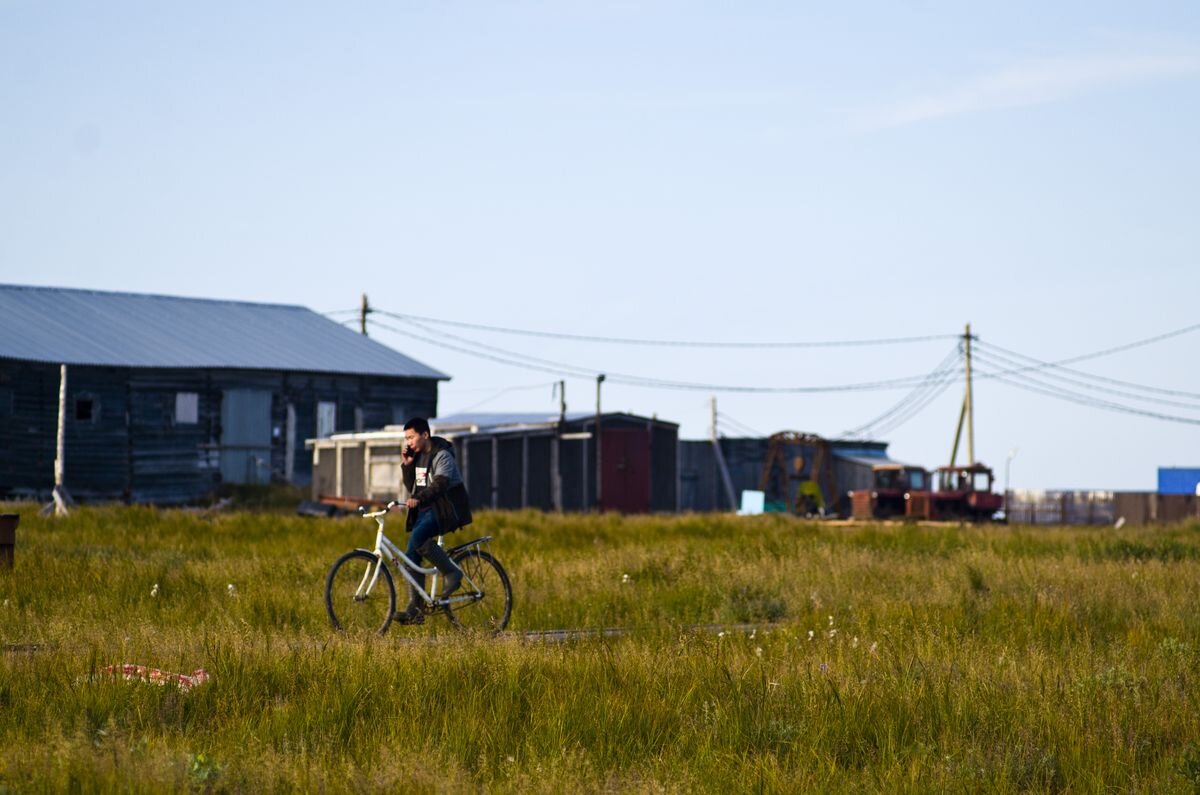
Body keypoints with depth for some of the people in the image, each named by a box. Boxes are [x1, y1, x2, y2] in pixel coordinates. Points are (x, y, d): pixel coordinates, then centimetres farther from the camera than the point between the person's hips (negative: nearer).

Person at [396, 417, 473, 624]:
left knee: (418, 538, -30)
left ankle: (452, 572, -13)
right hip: (425, 510, 8)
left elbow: (439, 485, -25)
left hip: (444, 509, -8)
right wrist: (406, 465, 0)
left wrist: (419, 499, -40)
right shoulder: (417, 456, 13)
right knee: (412, 554, -3)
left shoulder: (441, 455, -12)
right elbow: (411, 487, 14)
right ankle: (416, 609, -2)